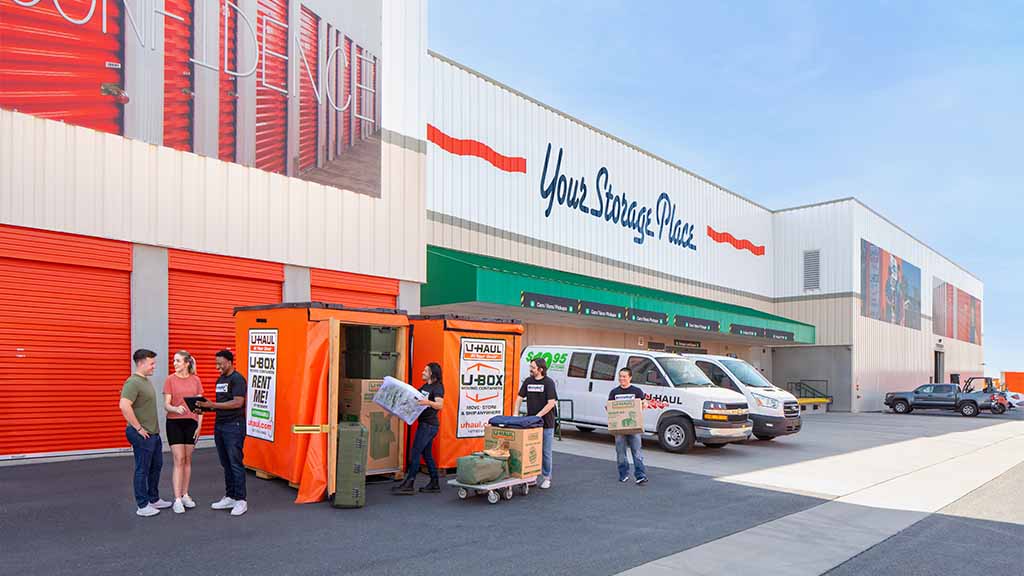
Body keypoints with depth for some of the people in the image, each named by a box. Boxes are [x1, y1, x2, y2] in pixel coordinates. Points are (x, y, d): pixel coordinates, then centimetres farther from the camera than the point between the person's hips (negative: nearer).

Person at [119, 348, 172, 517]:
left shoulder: (146, 381, 12)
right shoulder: (133, 382, -18)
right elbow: (124, 405, -30)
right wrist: (138, 428, -23)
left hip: (154, 433, 10)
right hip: (142, 434, -9)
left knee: (156, 466, 18)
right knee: (142, 470, 1)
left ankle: (154, 499, 31)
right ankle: (143, 506, 12)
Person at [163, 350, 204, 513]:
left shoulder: (196, 380, 3)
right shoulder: (170, 380, -3)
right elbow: (166, 405, -7)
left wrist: (199, 425, 1)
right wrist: (176, 409, -29)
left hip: (191, 423, 3)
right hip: (174, 423, -2)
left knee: (188, 460, 9)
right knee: (179, 460, -6)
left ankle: (185, 495, 20)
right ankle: (177, 499, -2)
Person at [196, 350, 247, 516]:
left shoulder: (237, 379, -11)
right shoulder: (220, 380, 15)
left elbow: (238, 402, -20)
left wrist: (212, 405, -21)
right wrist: (205, 408, 2)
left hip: (234, 426, -8)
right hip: (219, 425, 8)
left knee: (235, 463, -5)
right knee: (226, 464, 12)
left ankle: (241, 500, 0)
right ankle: (229, 497, 20)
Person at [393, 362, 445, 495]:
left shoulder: (437, 387, -13)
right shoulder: (425, 386, 15)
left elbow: (440, 405, -26)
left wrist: (428, 402, -43)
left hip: (429, 425, -9)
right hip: (424, 424, 9)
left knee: (415, 453, -8)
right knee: (427, 454, 12)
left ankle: (409, 485, -3)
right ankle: (434, 484, 17)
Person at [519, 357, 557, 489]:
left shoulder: (548, 382, -9)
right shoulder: (528, 381, 5)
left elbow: (551, 403, -15)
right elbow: (520, 397, 10)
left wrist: (538, 415, -20)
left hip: (546, 423, -4)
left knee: (546, 452, 4)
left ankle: (546, 478, 16)